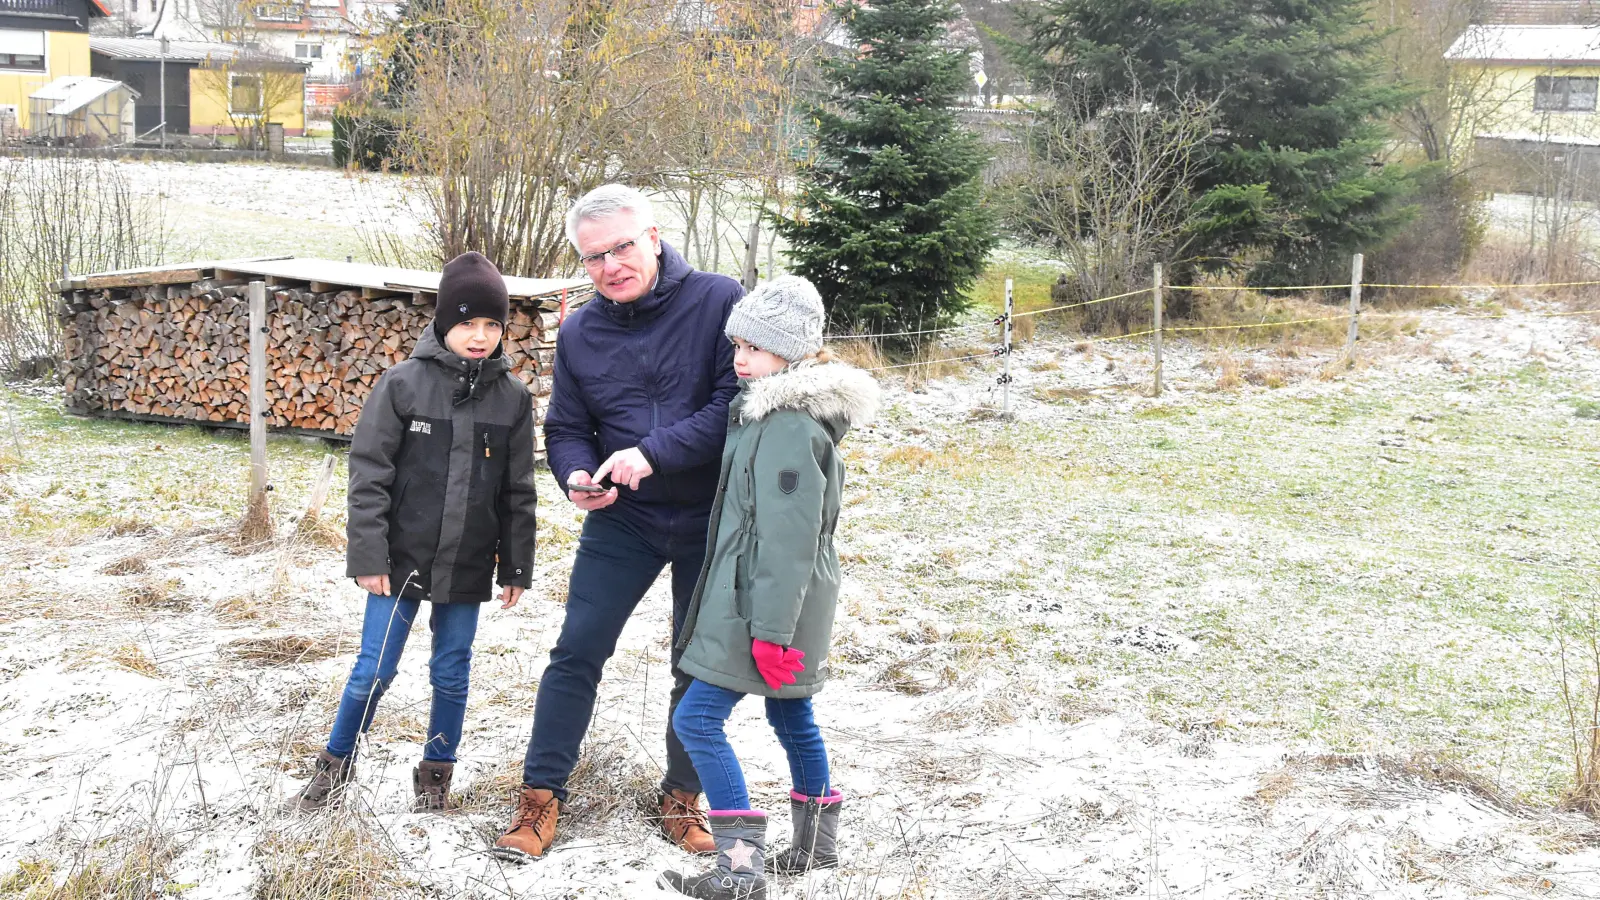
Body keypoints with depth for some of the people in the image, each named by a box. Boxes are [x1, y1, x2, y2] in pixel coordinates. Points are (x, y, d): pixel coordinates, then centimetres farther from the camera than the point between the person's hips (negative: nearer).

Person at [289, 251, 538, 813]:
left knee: (452, 673, 11)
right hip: (402, 560, -2)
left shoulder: (513, 398, 0)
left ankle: (436, 773, 29)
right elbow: (369, 474, -6)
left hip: (468, 568, 2)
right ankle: (336, 762, 25)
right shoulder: (404, 384, -8)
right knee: (374, 669, 3)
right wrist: (368, 556, -10)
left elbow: (518, 492, 6)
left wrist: (516, 568, 7)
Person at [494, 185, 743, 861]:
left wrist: (655, 452, -29)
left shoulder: (718, 301, -14)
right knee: (577, 652, -2)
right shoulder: (580, 332, 0)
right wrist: (577, 476, -16)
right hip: (621, 520, 2)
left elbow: (740, 399, -21)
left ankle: (681, 797, 26)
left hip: (711, 519, -2)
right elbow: (565, 429, 7)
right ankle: (541, 794, 9)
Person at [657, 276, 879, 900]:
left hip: (764, 606, -10)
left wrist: (770, 630, -24)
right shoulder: (770, 409, 13)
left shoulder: (788, 426, -20)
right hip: (786, 605, 10)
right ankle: (817, 844, 32)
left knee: (697, 719, -9)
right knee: (790, 714, 19)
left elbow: (788, 536, -23)